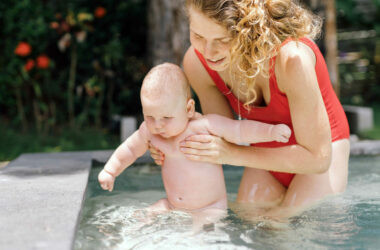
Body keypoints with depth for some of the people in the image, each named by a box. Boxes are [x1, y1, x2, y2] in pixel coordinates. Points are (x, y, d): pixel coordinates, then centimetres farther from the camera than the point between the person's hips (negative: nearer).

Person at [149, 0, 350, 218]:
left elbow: (318, 157, -29)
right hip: (267, 153, 4)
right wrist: (176, 147, -25)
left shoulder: (291, 58, -37)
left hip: (322, 149, -4)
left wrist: (234, 154, -34)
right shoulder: (196, 62, -20)